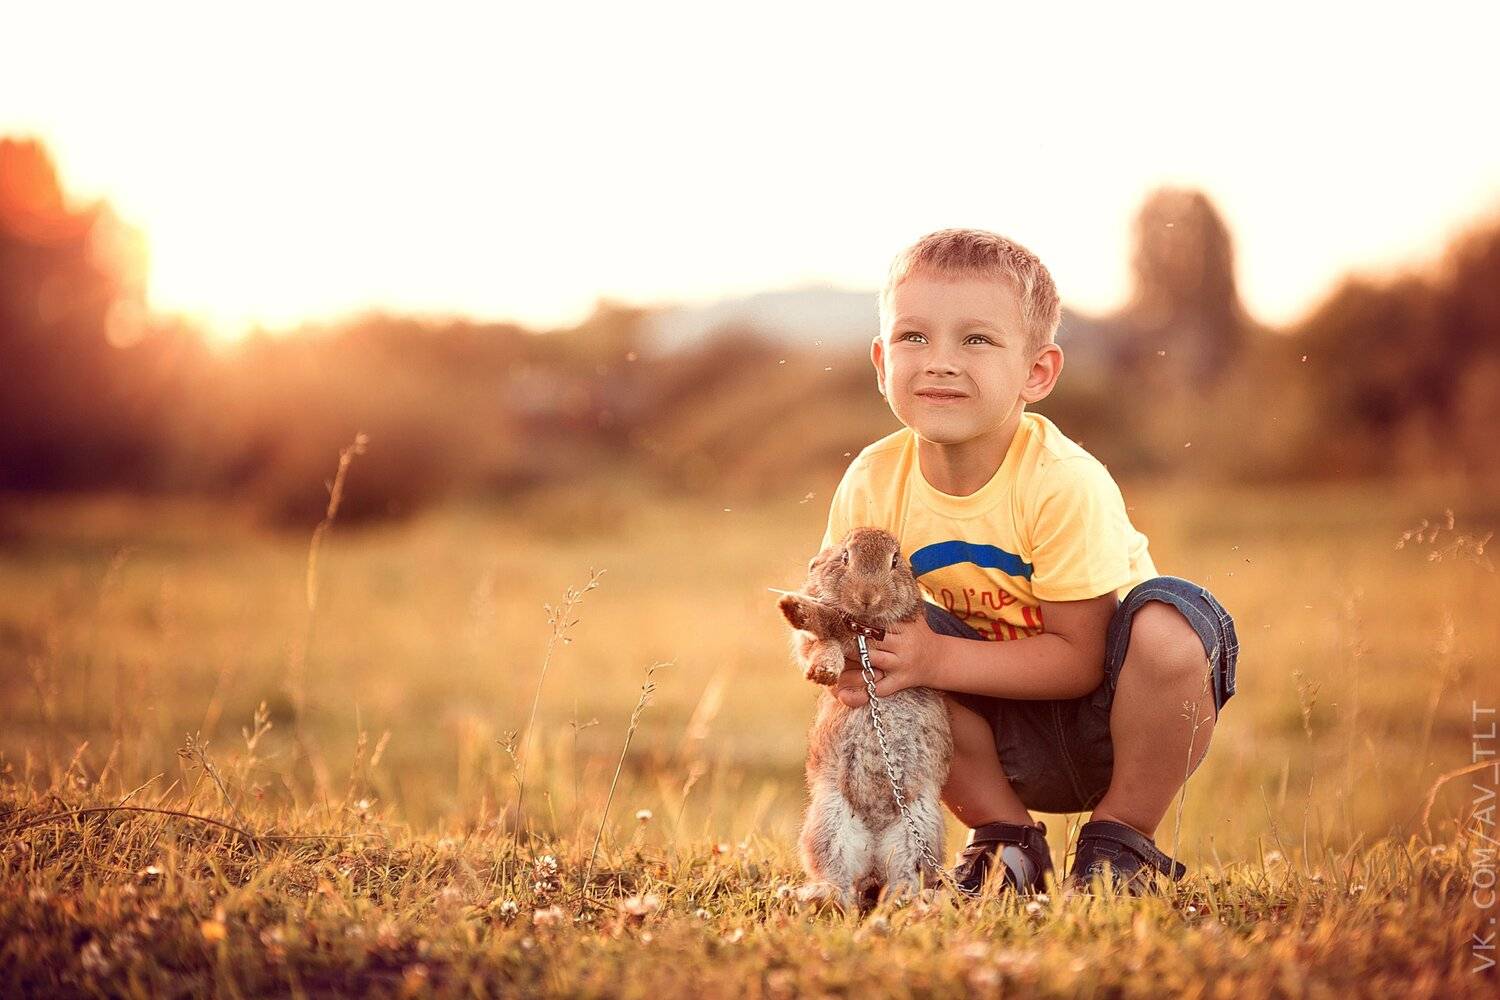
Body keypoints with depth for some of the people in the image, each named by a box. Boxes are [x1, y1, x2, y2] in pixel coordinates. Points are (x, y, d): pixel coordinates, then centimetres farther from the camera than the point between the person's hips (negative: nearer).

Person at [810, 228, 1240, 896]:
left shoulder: (1065, 483, -26)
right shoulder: (872, 487, -13)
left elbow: (1079, 659, -25)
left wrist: (939, 659, -35)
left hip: (1110, 722, -3)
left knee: (1168, 622, -33)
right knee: (892, 657, -23)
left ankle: (1123, 843, -8)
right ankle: (1004, 840, -2)